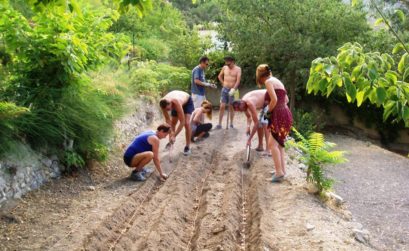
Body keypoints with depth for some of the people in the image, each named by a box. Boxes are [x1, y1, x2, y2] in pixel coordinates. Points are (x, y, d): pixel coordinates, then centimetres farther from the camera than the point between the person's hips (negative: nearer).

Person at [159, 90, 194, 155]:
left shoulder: (176, 103, -46)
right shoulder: (163, 104, -33)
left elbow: (182, 122, -41)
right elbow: (167, 119, -22)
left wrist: (174, 135, -41)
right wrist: (171, 133, -32)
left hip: (187, 101, -5)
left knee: (186, 123, -19)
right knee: (173, 123, 4)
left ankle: (187, 146, -9)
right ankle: (171, 142, 27)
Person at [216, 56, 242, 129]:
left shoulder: (238, 69, -6)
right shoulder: (224, 68, 5)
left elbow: (238, 80, -17)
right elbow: (220, 76, 21)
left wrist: (233, 89, -29)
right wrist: (223, 84, 12)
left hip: (232, 90, -2)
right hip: (224, 89, 2)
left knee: (231, 107, 4)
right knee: (222, 106, -3)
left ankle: (231, 124, 12)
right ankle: (219, 124, -1)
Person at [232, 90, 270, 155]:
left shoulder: (249, 103, -33)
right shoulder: (243, 102, -5)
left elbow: (256, 122, -29)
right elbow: (249, 117, 11)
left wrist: (249, 139, -24)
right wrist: (248, 126, -10)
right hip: (265, 103, 10)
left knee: (265, 124, -20)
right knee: (260, 123, 11)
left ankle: (268, 150, -21)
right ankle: (260, 146, 23)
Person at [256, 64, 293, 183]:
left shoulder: (268, 81, -8)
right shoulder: (277, 81, 19)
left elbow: (274, 99, -19)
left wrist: (268, 112, -5)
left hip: (279, 115, -10)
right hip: (285, 113, 10)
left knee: (273, 143, -11)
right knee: (279, 143, 15)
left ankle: (279, 172, -15)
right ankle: (282, 170, 18)